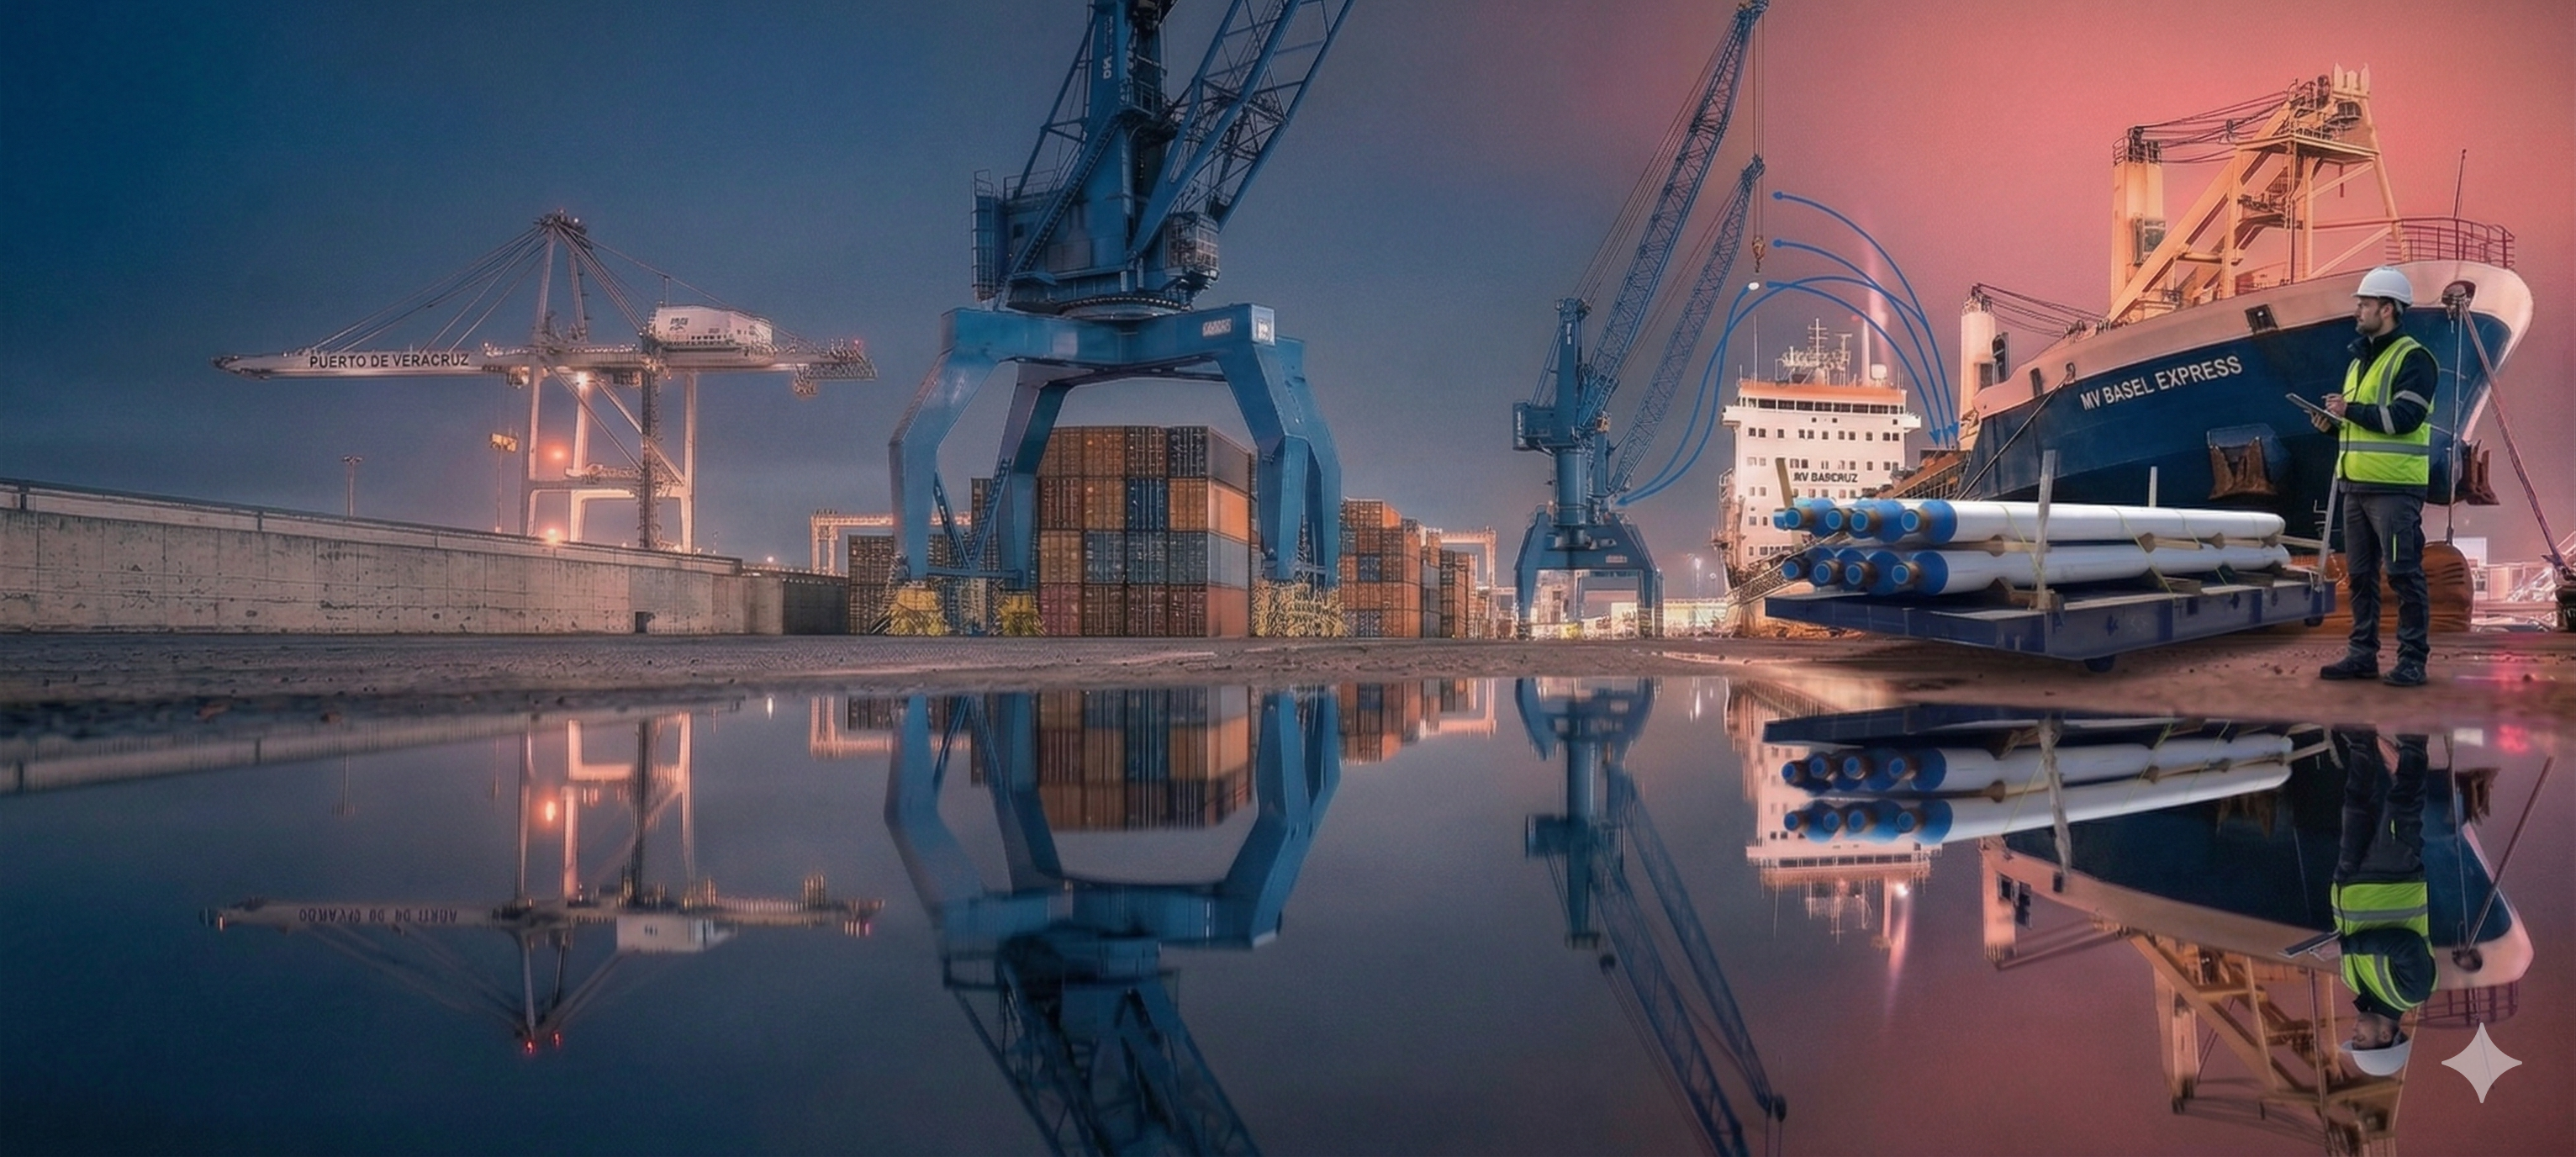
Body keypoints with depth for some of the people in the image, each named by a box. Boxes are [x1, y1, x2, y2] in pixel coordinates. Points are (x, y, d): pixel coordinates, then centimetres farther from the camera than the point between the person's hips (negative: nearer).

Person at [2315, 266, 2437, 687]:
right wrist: (2334, 422, 8)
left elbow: (2404, 418, -20)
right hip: (2357, 484, 9)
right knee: (2359, 575, 11)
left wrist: (2350, 409, -14)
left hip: (2395, 487, -9)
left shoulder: (2413, 358, -8)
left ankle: (2412, 660, 0)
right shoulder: (2360, 358, 19)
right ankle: (2362, 654, 18)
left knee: (2404, 574, -5)